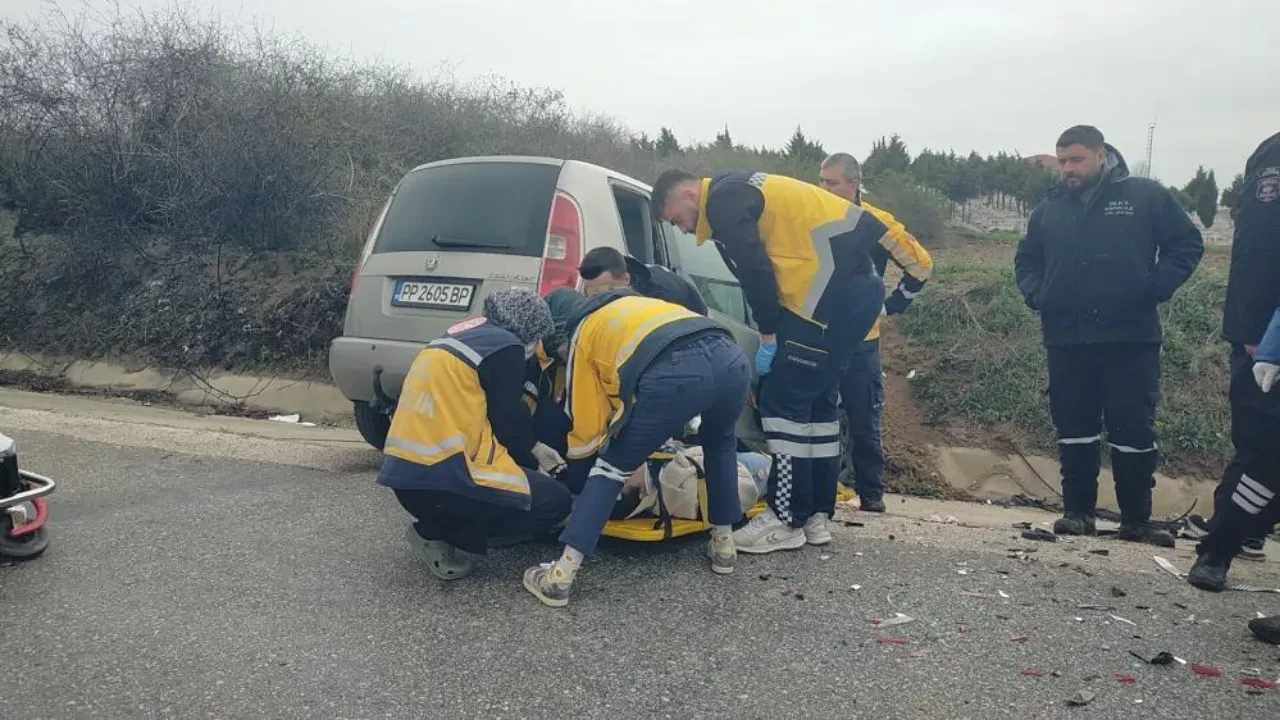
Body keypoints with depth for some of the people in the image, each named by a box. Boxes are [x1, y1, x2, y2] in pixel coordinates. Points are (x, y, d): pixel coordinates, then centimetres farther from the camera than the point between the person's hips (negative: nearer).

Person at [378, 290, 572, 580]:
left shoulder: (464, 335, 20)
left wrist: (534, 449, 31)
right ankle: (437, 533, 0)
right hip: (442, 478, -9)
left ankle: (435, 525, 10)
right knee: (555, 502, 4)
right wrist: (533, 465, 16)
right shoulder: (505, 346, -6)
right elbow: (507, 421, -3)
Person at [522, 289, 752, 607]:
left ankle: (560, 576, 14)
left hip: (673, 373, -5)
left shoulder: (582, 331, 26)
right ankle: (723, 545, 42)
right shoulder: (635, 303, 42)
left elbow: (588, 431, 25)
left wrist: (564, 457, 45)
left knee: (613, 466, 17)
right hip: (731, 359, 5)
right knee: (720, 444, 37)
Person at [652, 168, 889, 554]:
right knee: (816, 399, 14)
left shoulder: (722, 201, -7)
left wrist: (768, 337, -4)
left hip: (836, 289, -10)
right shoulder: (739, 191, 24)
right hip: (857, 285, 10)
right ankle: (816, 515, 20)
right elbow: (768, 264, 24)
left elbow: (756, 273, -14)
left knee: (784, 401, -5)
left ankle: (786, 520, 2)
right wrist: (779, 333, 20)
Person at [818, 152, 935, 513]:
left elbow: (921, 265, 5)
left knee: (865, 422, 3)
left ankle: (871, 493, 15)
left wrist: (891, 305, 4)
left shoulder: (878, 225, -5)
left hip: (860, 341, -2)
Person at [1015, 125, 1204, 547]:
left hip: (1131, 338, -3)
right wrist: (1035, 295, 4)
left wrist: (1156, 288, -9)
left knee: (1134, 430, 2)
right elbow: (1026, 259, 22)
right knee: (1074, 430, 8)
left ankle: (1136, 520, 14)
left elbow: (1187, 243, 3)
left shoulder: (1146, 196, 2)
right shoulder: (1050, 209, 12)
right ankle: (1077, 512, 18)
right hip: (1067, 340, 3)